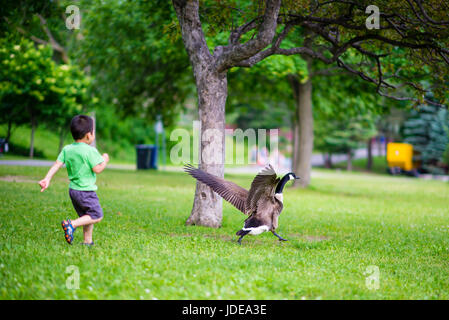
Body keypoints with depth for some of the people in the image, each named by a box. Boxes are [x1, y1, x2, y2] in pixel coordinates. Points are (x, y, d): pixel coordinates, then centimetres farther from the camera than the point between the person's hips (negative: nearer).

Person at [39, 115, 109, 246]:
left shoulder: (66, 149, 4)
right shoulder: (90, 151, -16)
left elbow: (57, 165, -2)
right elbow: (97, 169, -18)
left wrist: (47, 179, -4)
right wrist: (105, 160, 0)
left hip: (73, 189, 8)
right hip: (86, 191, -8)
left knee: (85, 216, 19)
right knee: (97, 215, 0)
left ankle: (88, 241, 18)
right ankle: (72, 224, -14)